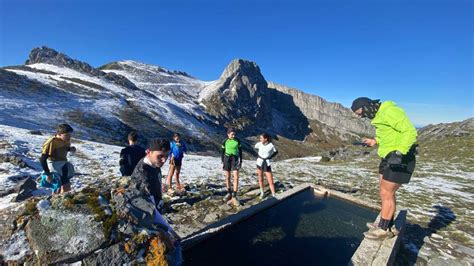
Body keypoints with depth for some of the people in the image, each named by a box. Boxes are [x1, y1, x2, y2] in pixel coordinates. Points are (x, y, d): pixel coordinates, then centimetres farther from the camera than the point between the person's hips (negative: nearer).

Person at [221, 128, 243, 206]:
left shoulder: (238, 141, -4)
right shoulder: (225, 142, -3)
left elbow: (240, 151, 3)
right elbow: (223, 152, 4)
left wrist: (241, 161, 0)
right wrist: (222, 162, 1)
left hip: (235, 159, -1)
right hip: (227, 159, 1)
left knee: (236, 178, -10)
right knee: (227, 177, 9)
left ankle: (234, 196, -2)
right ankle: (229, 193, 26)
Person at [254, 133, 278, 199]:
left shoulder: (271, 145, -15)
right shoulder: (259, 144, -9)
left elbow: (276, 151, 5)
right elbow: (256, 147, 16)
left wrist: (269, 157, -4)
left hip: (267, 164, -3)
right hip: (259, 163, 3)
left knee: (271, 182, -4)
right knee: (260, 179, 15)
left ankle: (273, 196, 11)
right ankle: (262, 193, 34)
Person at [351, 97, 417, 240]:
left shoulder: (390, 111, -18)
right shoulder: (379, 115, 13)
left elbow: (410, 131, -23)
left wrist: (400, 152, -30)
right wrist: (375, 141, 12)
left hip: (400, 158, -10)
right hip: (389, 157, 10)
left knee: (386, 193, -3)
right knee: (385, 192, 14)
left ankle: (384, 229, 11)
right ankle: (387, 225, 26)